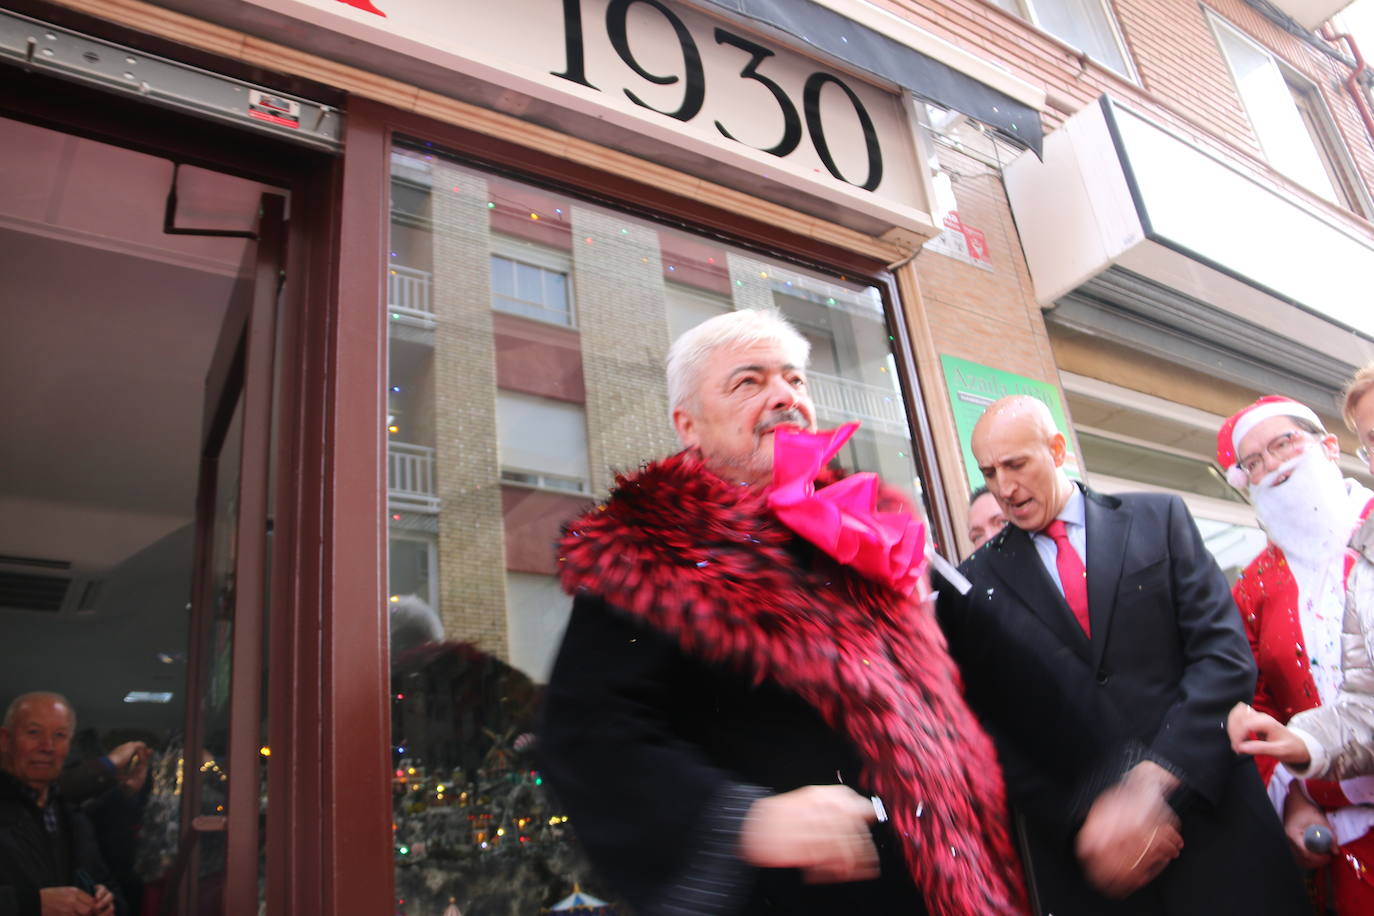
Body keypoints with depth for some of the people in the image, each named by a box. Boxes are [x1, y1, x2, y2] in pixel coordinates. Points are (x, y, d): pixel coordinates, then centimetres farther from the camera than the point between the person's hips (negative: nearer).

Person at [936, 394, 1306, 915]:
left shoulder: (1159, 519, 3)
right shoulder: (973, 586, 1)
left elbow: (1225, 653, -4)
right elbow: (989, 729, 0)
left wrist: (1156, 780, -14)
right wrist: (1083, 814, -12)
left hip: (1213, 824, 1)